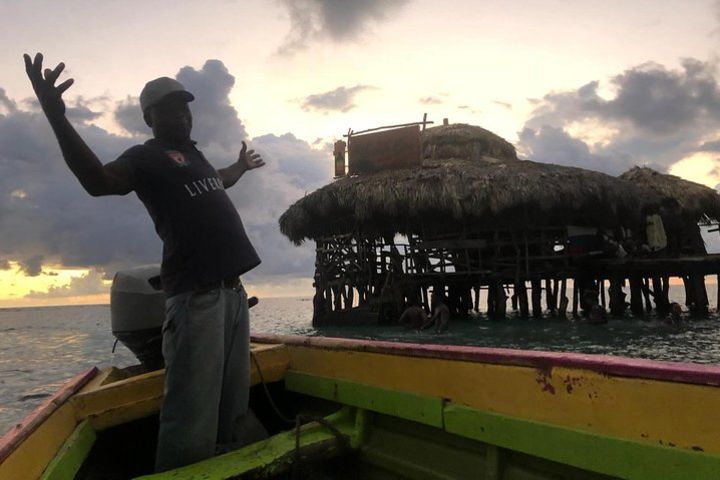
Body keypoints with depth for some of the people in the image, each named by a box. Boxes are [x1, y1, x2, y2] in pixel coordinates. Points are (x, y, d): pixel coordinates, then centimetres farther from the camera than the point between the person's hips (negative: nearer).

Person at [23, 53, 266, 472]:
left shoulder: (193, 154, 24)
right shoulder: (147, 156, 1)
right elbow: (99, 181, -20)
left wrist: (242, 165, 65)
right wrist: (57, 117, -33)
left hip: (233, 290, 8)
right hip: (197, 294, -8)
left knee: (233, 408, 13)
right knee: (193, 419, -11)